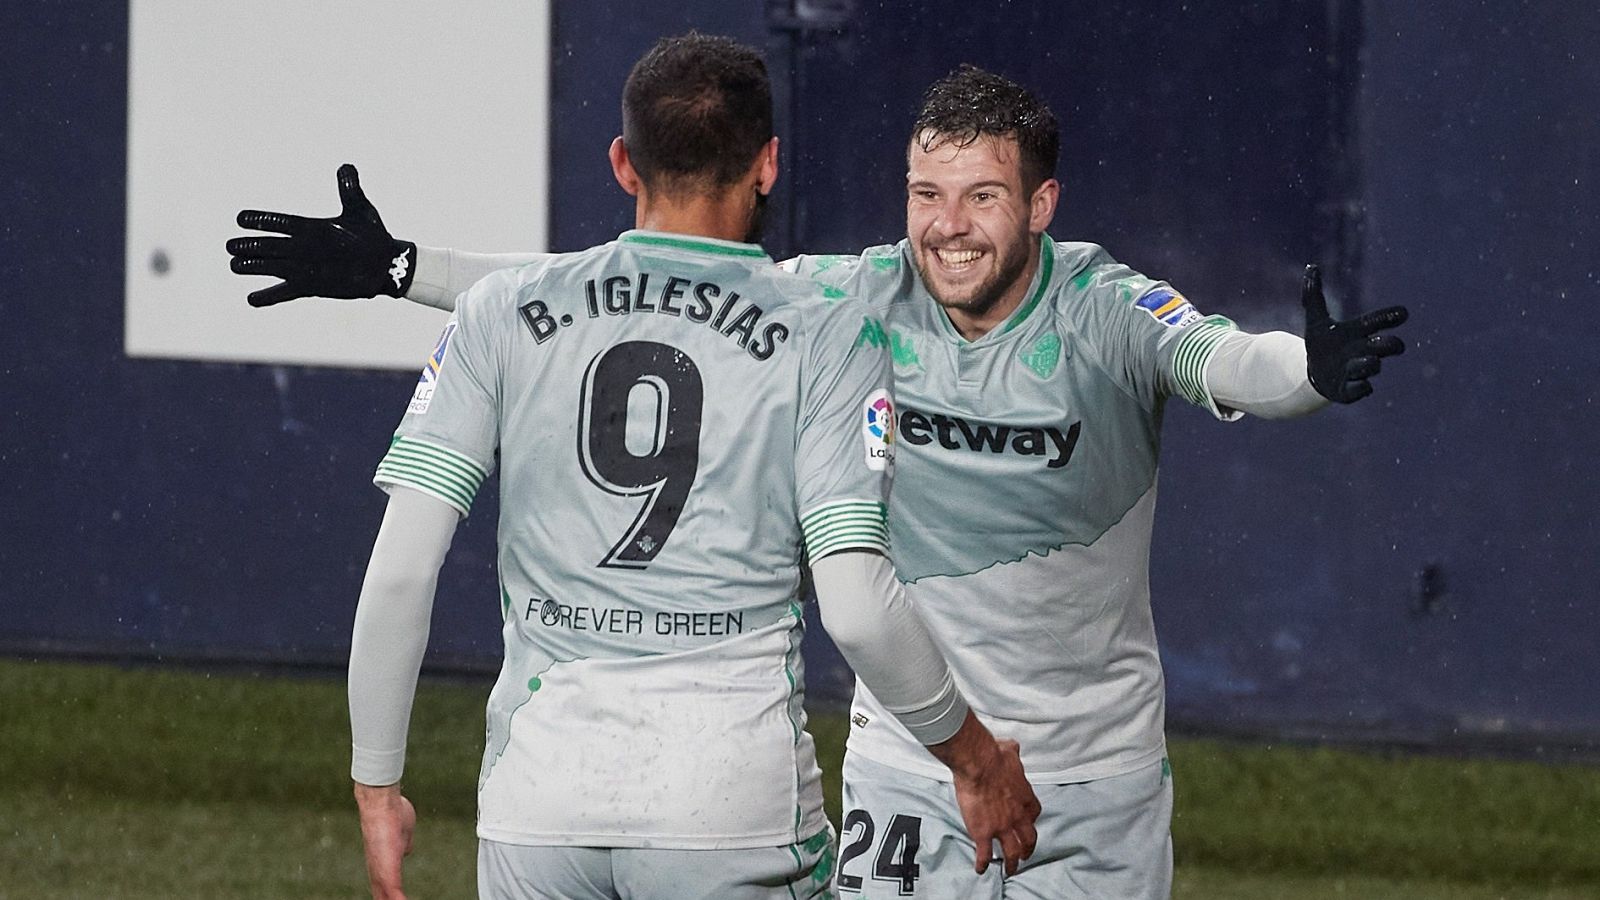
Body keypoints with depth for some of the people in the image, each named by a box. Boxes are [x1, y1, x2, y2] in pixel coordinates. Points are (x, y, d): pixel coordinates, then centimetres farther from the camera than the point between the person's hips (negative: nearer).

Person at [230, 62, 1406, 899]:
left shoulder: (1107, 318, -14)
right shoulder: (858, 303, -6)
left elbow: (1225, 359, -36)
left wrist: (1312, 371, -60)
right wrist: (399, 269, -9)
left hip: (1097, 784, -1)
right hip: (908, 771, 1)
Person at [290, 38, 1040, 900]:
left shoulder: (502, 313, 6)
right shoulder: (826, 335, 0)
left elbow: (399, 569, 1)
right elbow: (857, 605, -8)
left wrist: (376, 783, 9)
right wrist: (970, 755, 7)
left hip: (538, 798, 2)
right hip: (736, 806, -2)